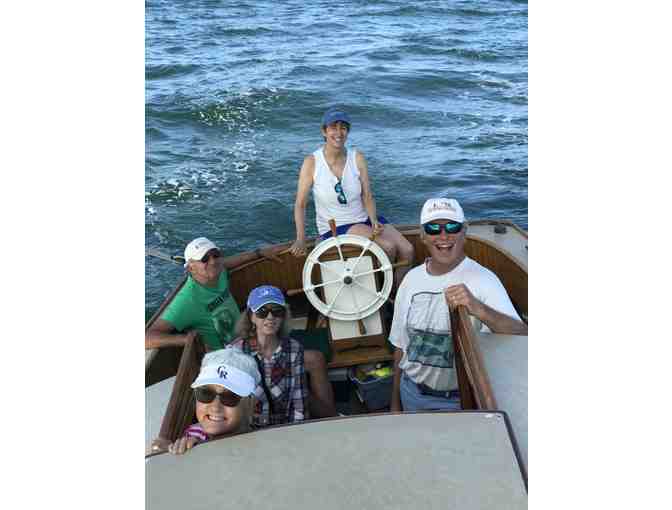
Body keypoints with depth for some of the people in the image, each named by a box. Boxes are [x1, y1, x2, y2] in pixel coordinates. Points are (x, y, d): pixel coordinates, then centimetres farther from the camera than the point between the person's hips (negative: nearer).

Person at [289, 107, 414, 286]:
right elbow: (300, 204, -10)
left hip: (364, 218, 5)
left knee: (407, 250, -12)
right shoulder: (312, 162, -11)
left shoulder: (357, 158, -2)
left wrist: (374, 221, -20)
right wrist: (300, 239, -20)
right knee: (388, 247, -24)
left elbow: (367, 197, -2)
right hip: (334, 227, -4)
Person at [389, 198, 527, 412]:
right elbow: (401, 346, 5)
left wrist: (479, 309, -47)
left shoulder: (483, 280, -18)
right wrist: (395, 402, 9)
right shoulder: (412, 278, -2)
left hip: (459, 402, -4)